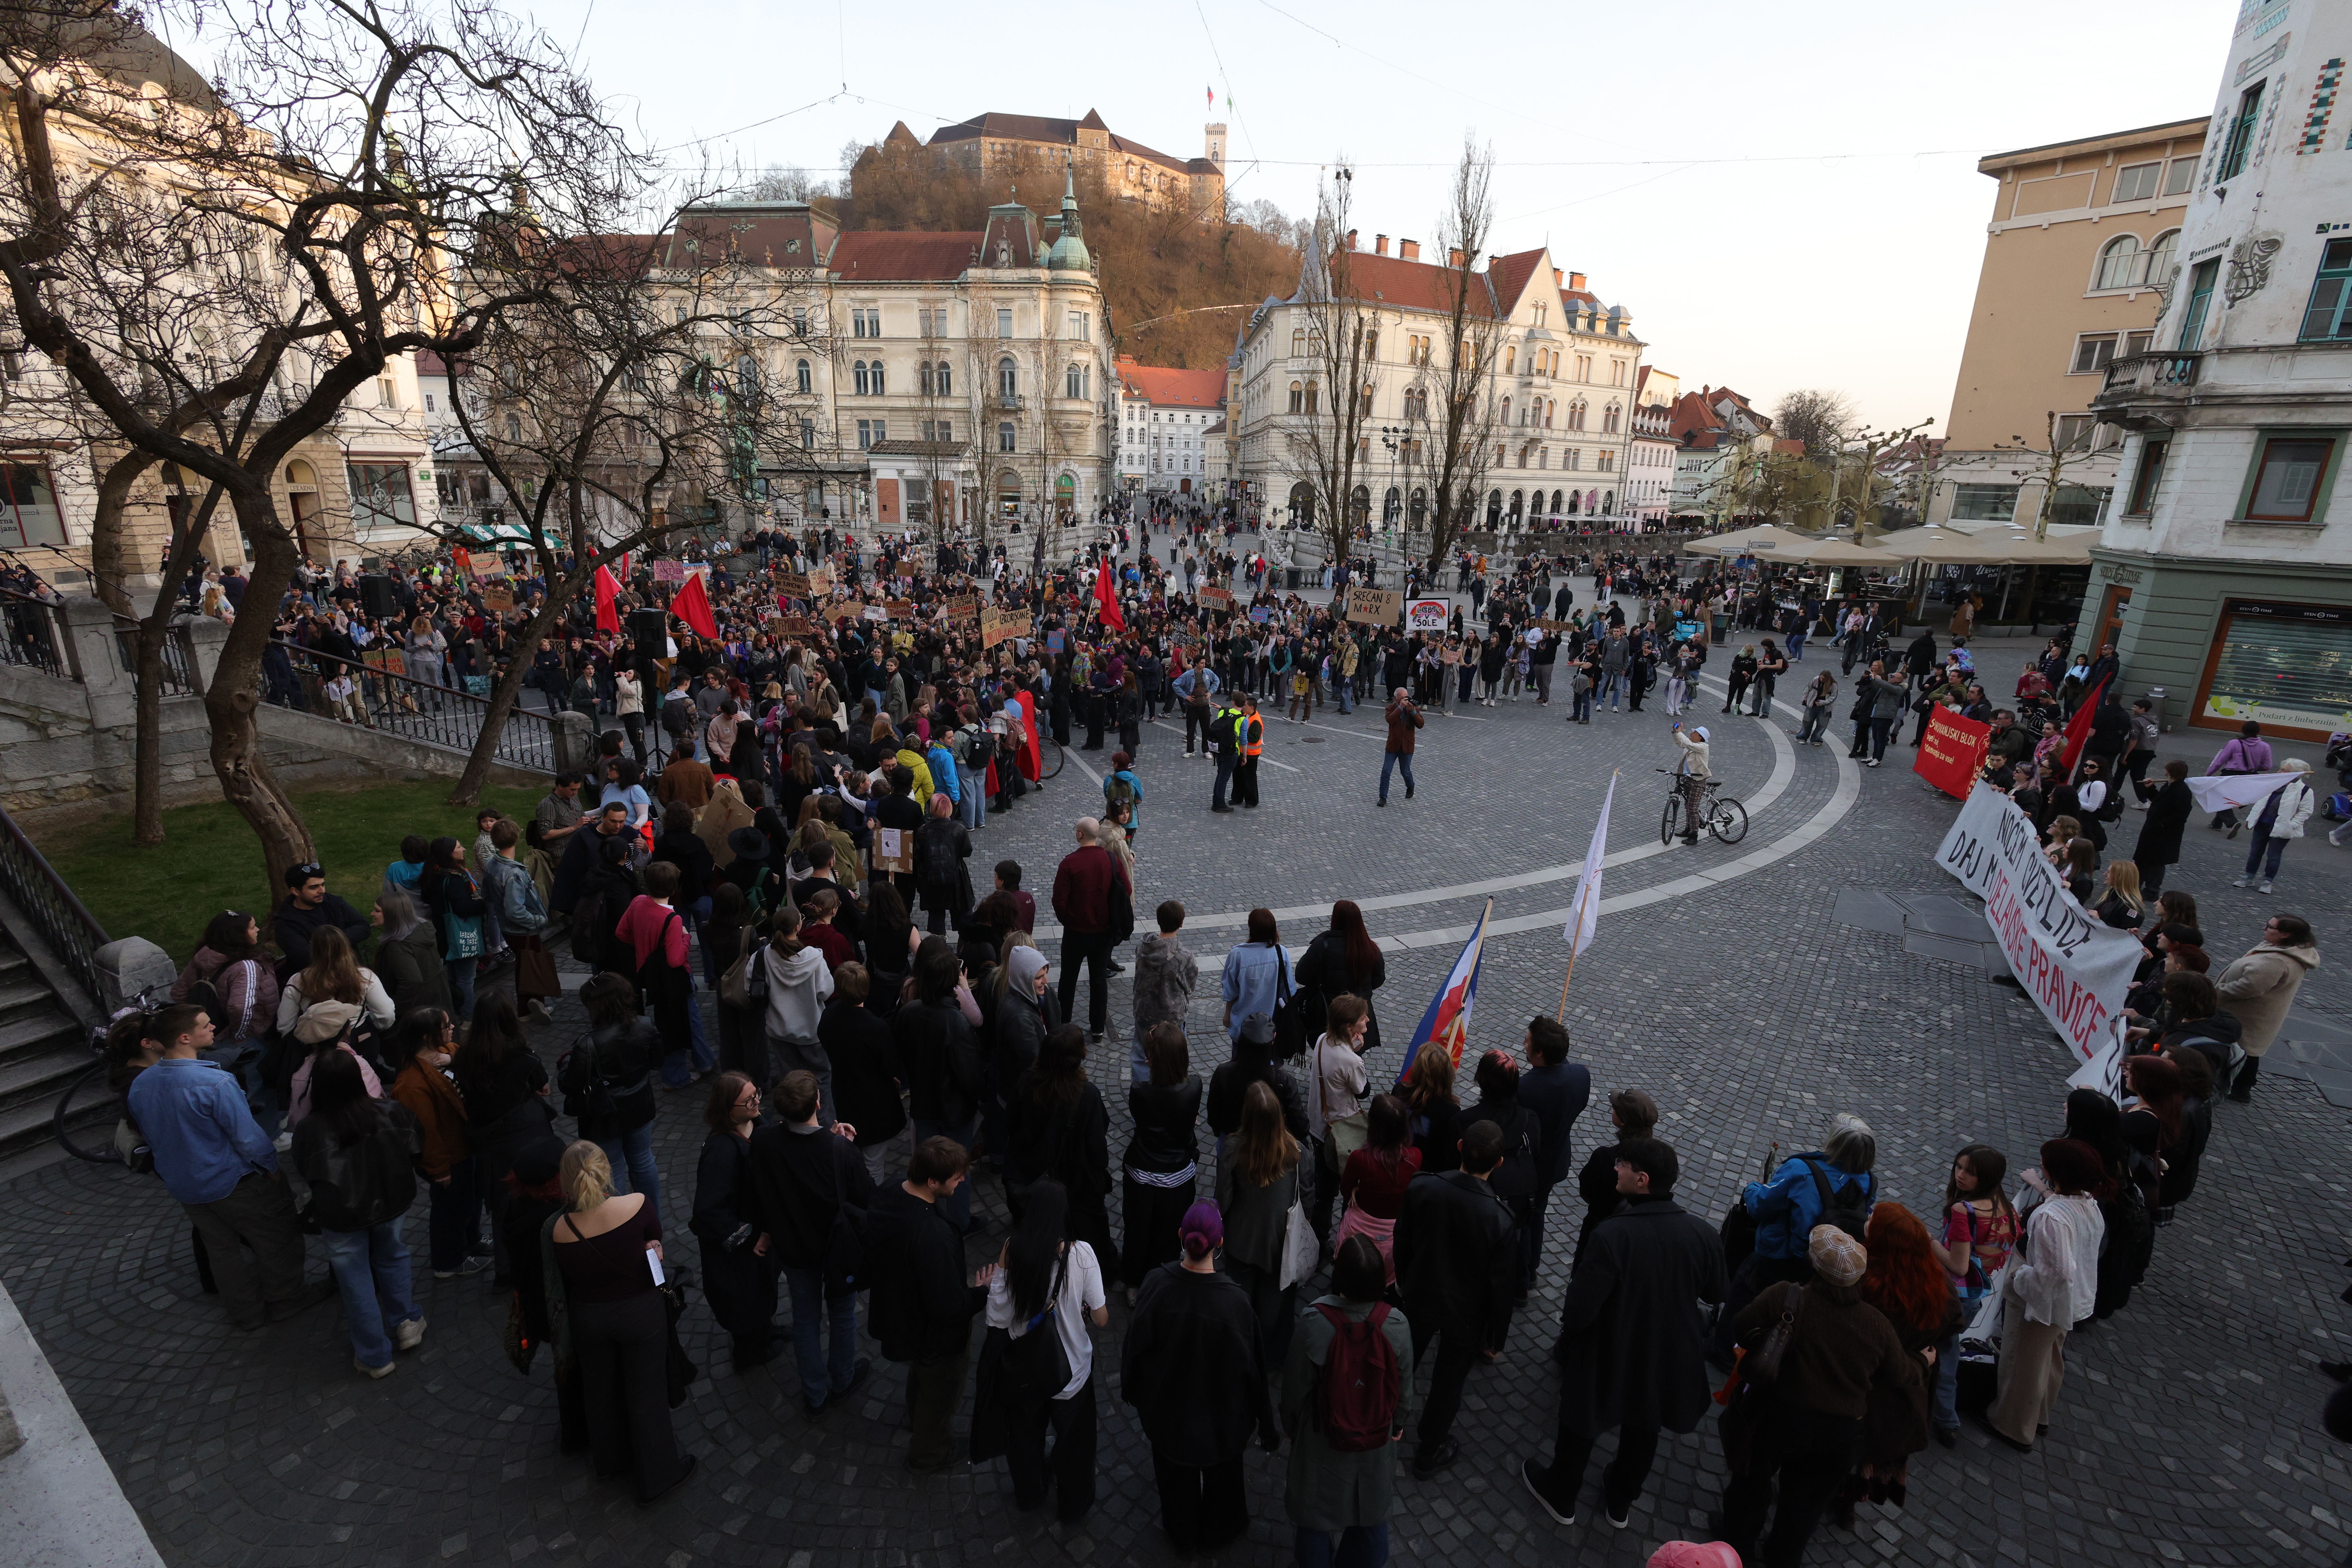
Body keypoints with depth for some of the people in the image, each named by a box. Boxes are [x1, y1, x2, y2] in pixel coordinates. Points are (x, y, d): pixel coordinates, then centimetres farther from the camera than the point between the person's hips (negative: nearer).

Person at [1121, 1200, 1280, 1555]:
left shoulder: (1156, 1283, -30)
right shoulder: (1236, 1301, -34)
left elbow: (1136, 1344, -13)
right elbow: (1252, 1366, -19)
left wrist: (1130, 1389, 8)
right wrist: (1266, 1423, -1)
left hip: (1168, 1408, 1)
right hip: (1221, 1412, -1)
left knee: (1176, 1475, 31)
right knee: (1220, 1475, 31)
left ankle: (1183, 1535, 56)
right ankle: (1217, 1534, 57)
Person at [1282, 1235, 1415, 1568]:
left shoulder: (1313, 1324, -33)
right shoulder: (1397, 1325, -26)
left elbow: (1296, 1387, -17)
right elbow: (1404, 1386, -9)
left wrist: (1291, 1424, 4)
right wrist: (1399, 1422, 13)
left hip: (1322, 1443, -2)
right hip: (1377, 1443, 2)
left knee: (1315, 1511, 26)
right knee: (1371, 1505, 31)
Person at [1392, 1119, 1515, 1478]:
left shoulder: (1421, 1187, -26)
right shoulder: (1498, 1217, -33)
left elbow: (1402, 1242, -8)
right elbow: (1499, 1280, -18)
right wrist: (1494, 1316, 4)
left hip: (1419, 1297, 3)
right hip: (1466, 1311, -2)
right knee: (1448, 1382, 22)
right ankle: (1429, 1453, 44)